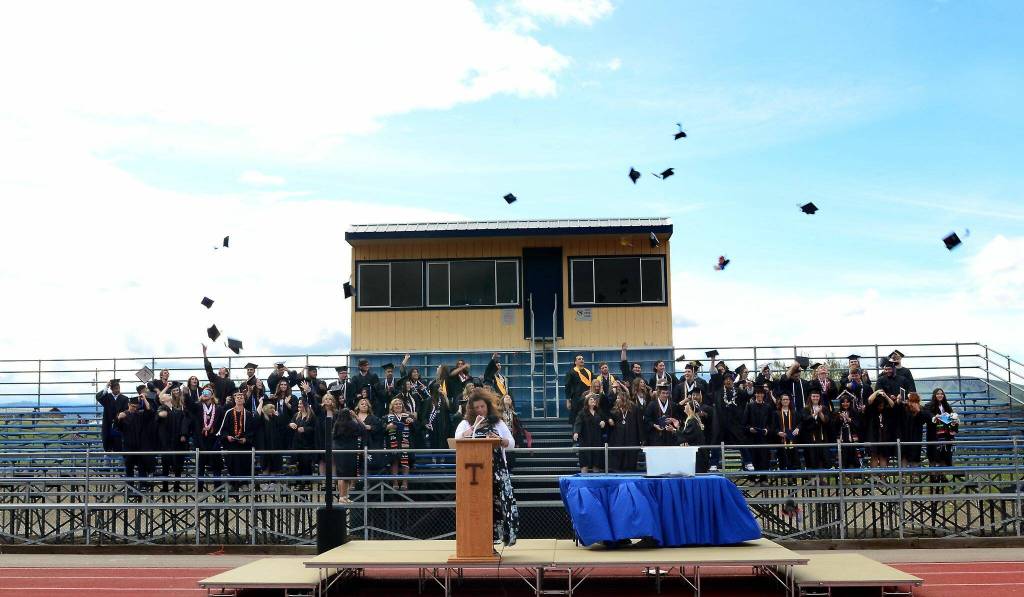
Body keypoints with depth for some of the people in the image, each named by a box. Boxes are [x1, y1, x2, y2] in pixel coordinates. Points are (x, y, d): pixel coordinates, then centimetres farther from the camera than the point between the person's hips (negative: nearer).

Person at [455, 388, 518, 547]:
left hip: (497, 469, 1)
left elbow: (512, 443, 8)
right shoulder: (466, 424, 9)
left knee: (499, 501, -6)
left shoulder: (497, 422, 13)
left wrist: (499, 440, -11)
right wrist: (474, 426, -16)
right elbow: (458, 439, -10)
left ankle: (495, 536, 4)